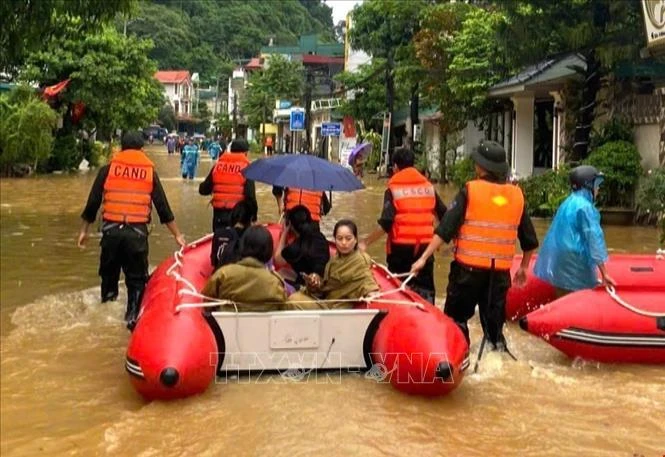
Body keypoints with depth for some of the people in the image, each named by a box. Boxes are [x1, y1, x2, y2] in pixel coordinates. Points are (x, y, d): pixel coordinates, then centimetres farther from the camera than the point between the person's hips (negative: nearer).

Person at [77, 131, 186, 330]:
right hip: (137, 232, -1)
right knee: (136, 278, 8)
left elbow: (92, 203, 5)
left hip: (111, 229, 1)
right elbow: (163, 207, 5)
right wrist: (177, 234, 11)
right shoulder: (150, 171, 7)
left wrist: (84, 230, 16)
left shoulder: (108, 169, 6)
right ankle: (132, 317, 2)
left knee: (109, 273, 18)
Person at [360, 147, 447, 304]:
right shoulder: (428, 186, 6)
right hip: (425, 246, 3)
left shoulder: (393, 189, -6)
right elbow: (444, 216, 8)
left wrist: (366, 242, -10)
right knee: (425, 291, 10)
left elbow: (385, 224, -16)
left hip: (400, 247, -3)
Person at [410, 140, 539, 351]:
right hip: (500, 272, 4)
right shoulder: (517, 195, 5)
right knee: (494, 323, 15)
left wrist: (424, 257, -7)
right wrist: (523, 268, 26)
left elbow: (445, 229, -11)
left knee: (455, 318, 10)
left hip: (468, 269, -3)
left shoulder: (470, 191, -6)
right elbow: (530, 241, 12)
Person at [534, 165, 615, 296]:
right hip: (574, 267, -9)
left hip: (559, 265, 9)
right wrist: (604, 274, -19)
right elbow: (594, 239, -18)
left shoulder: (568, 203, 14)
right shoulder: (585, 207, -14)